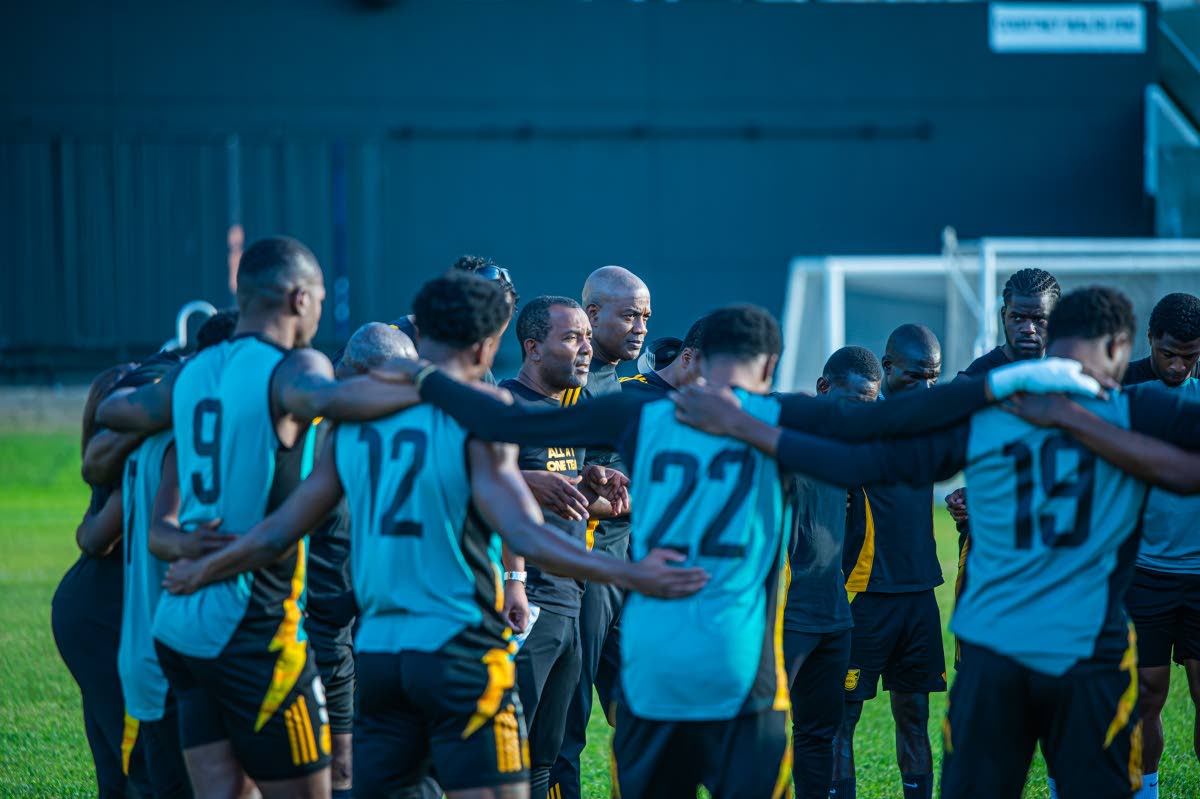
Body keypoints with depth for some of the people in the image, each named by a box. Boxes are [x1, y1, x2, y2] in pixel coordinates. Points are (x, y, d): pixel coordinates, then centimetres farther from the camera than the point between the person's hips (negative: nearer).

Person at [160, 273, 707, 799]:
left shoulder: (354, 420, 8)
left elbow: (279, 531, 15)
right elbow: (524, 537, -20)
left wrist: (202, 572, 31)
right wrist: (631, 575, -21)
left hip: (376, 654, 6)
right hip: (460, 653, -6)